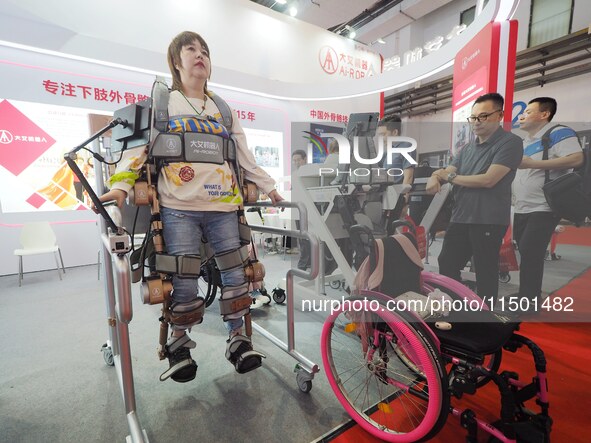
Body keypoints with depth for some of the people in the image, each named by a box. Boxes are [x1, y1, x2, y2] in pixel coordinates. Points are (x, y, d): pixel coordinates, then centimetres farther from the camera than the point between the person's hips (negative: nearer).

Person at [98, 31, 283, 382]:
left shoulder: (223, 110, 21)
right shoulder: (163, 103, 13)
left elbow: (244, 155, 21)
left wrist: (269, 187, 18)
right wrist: (121, 185, -11)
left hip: (223, 207, 3)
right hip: (179, 209, -3)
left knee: (235, 275, 2)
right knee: (184, 283, -2)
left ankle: (238, 338, 21)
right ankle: (179, 343, 25)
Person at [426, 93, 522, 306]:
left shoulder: (510, 143, -6)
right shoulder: (469, 147, 17)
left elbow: (488, 179, -17)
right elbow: (447, 172, 12)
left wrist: (450, 177, -6)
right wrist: (435, 177, -13)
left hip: (488, 221, -7)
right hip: (460, 218, 8)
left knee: (486, 273, 5)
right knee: (446, 265, 15)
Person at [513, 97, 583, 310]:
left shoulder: (558, 133, -6)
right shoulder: (524, 143, 19)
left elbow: (576, 159, -21)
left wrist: (532, 164, -23)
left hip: (544, 209, -8)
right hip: (521, 210, 8)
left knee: (530, 255, -13)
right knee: (526, 256, 12)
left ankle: (528, 304, -4)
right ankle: (528, 298, 24)